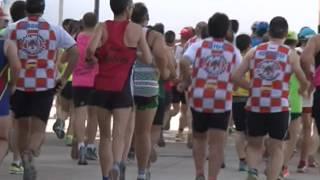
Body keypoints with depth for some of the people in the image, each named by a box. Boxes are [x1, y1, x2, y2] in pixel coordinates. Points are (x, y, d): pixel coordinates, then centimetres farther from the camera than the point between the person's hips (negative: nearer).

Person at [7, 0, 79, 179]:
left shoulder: (13, 29, 2)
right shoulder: (54, 30, 2)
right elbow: (75, 52, -1)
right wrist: (64, 78, 4)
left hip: (19, 85, 1)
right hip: (44, 86, -1)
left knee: (23, 127, 16)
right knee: (38, 128, 0)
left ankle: (26, 164, 21)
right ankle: (30, 156, -27)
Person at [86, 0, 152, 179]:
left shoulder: (103, 27, 1)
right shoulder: (136, 30, -1)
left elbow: (91, 49, -16)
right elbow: (148, 59, 1)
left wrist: (92, 58, 5)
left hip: (102, 87, 2)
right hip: (122, 87, -2)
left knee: (105, 135, 13)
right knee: (119, 134, -6)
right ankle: (116, 164, -33)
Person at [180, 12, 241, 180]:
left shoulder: (198, 46, 3)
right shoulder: (233, 51, 6)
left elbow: (184, 62, -14)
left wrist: (187, 80, 1)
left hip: (199, 99, 1)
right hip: (222, 101, -1)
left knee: (199, 137, 20)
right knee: (217, 143, -2)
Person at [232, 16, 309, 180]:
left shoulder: (254, 51, 5)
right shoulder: (291, 54, 1)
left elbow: (236, 77, 0)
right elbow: (304, 82, 2)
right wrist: (303, 91, 24)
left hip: (255, 105, 2)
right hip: (279, 107, -2)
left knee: (254, 145, 17)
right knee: (277, 148, 9)